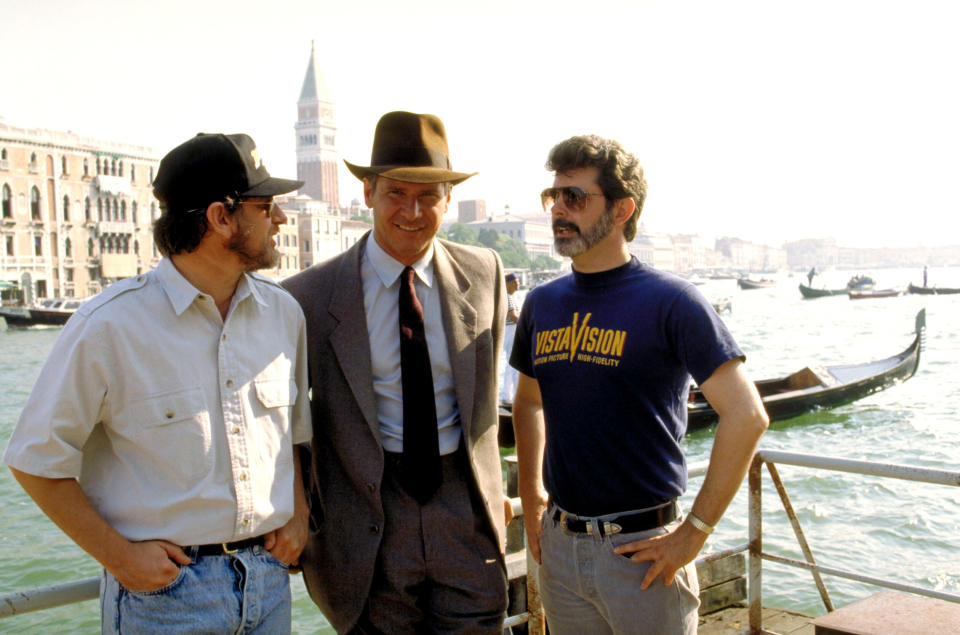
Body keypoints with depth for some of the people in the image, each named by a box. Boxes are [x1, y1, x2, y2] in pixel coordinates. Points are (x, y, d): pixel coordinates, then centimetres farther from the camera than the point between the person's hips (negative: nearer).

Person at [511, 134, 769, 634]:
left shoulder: (670, 301, -12)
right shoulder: (542, 304, 5)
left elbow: (746, 417, -17)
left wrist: (693, 533, -16)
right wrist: (531, 500, 12)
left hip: (643, 549, -5)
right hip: (559, 548, 5)